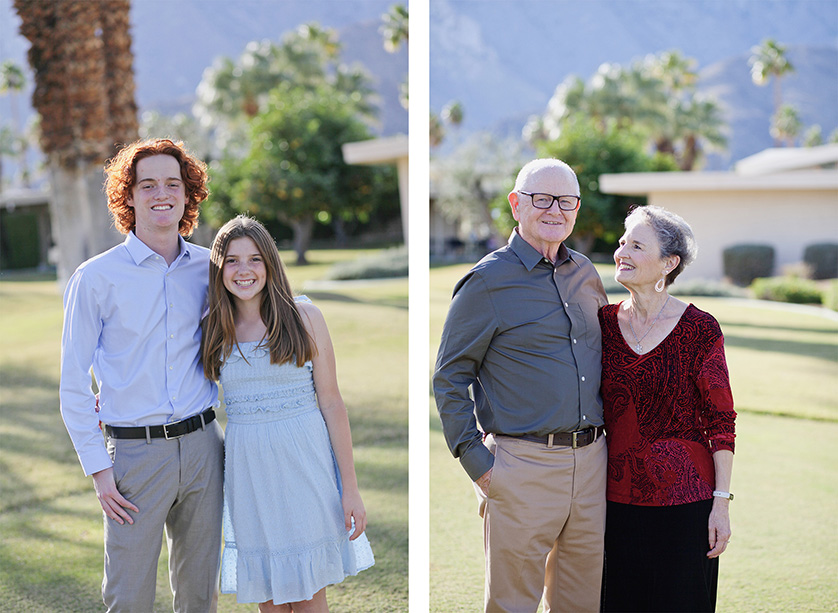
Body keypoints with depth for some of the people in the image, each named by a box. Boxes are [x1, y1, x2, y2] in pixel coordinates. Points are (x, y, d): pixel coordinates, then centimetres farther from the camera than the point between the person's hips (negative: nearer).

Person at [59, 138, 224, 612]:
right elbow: (74, 386, -3)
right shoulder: (97, 278, -5)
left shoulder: (209, 267, 5)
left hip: (202, 444, 3)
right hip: (136, 452, -3)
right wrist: (98, 468, -8)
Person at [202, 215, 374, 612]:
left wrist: (350, 487, -6)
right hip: (248, 469, 2)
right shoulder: (216, 330, 4)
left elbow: (331, 403, -3)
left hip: (304, 461, -2)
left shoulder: (304, 317, -3)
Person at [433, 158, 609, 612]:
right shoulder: (488, 280, -6)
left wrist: (607, 431, 16)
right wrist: (476, 463, -10)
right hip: (523, 467, -5)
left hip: (591, 464, 6)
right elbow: (449, 379, -4)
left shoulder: (585, 274, 12)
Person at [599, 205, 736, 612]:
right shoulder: (604, 322, 3)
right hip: (617, 497, 4)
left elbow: (720, 422, -6)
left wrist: (722, 504, -9)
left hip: (683, 499, -4)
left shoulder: (699, 330, -8)